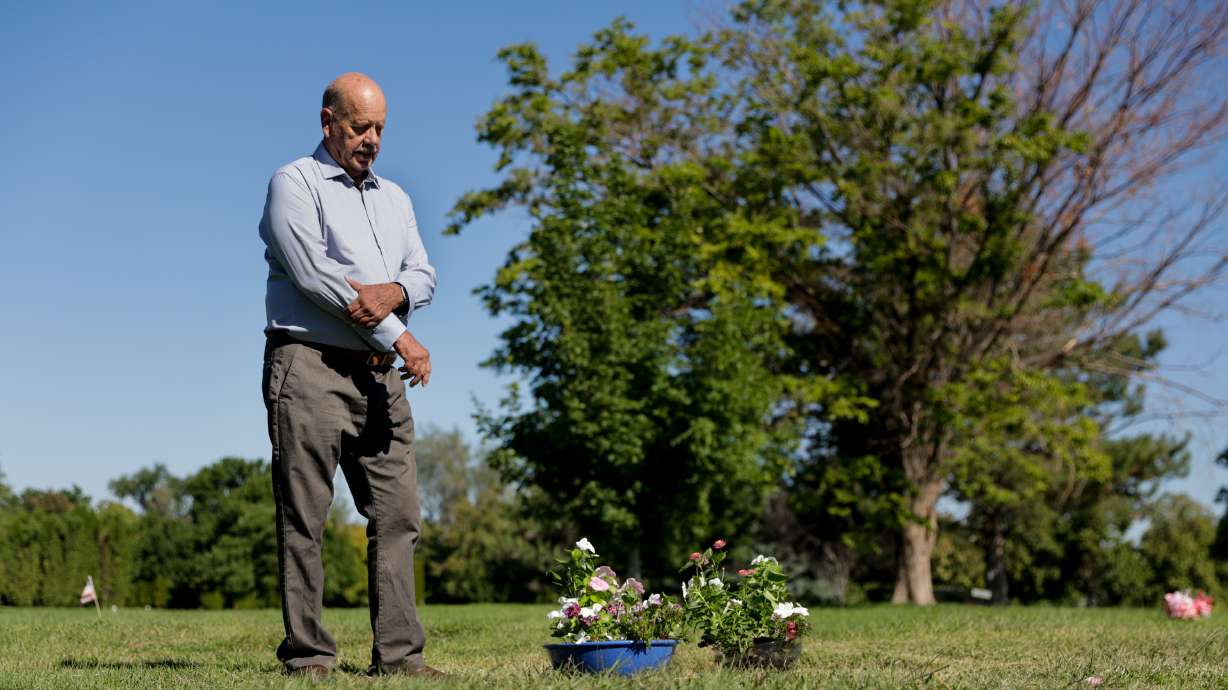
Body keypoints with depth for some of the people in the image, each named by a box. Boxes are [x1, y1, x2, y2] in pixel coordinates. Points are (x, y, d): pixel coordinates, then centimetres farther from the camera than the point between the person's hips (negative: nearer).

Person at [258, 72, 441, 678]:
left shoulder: (394, 198, 23)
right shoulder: (294, 184, 1)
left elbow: (424, 275, 15)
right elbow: (313, 274, -11)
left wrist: (393, 292, -11)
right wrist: (399, 338, -10)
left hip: (380, 376, 6)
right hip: (310, 367, -6)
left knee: (398, 515, 1)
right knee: (303, 519, -5)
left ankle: (398, 653, 4)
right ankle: (307, 653, -1)